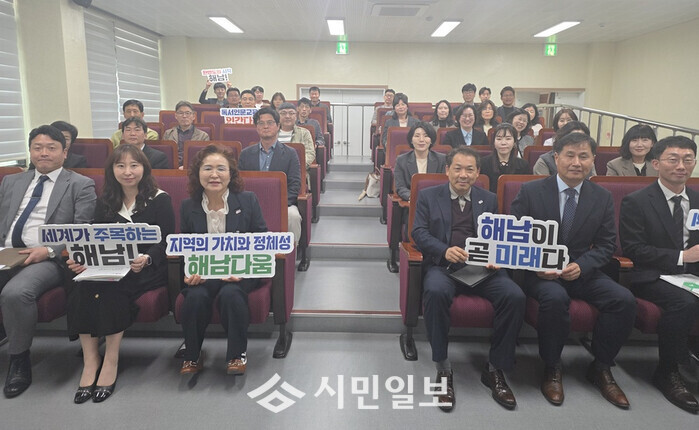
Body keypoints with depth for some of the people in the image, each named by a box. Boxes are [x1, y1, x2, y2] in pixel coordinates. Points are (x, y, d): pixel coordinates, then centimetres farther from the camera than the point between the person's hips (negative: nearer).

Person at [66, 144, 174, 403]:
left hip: (149, 269, -4)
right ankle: (90, 361, -21)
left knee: (112, 288, -32)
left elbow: (166, 242, -6)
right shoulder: (104, 202, 16)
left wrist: (147, 259, -26)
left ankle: (111, 362, -22)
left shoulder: (160, 200, 2)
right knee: (82, 289, -27)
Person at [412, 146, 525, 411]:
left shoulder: (489, 200, 19)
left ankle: (495, 369, -5)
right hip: (443, 265, -2)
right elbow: (418, 232, 2)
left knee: (515, 296, -24)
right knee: (436, 292, -36)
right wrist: (445, 250, -16)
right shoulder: (428, 196, 11)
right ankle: (443, 368, -17)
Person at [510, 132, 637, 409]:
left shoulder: (603, 198, 6)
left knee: (624, 300, -20)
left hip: (582, 271, 4)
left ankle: (601, 368, 3)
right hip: (539, 272, -3)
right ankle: (552, 368, -9)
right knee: (555, 298, -35)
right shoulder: (530, 191, -3)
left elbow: (607, 244, 5)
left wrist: (581, 266, -14)